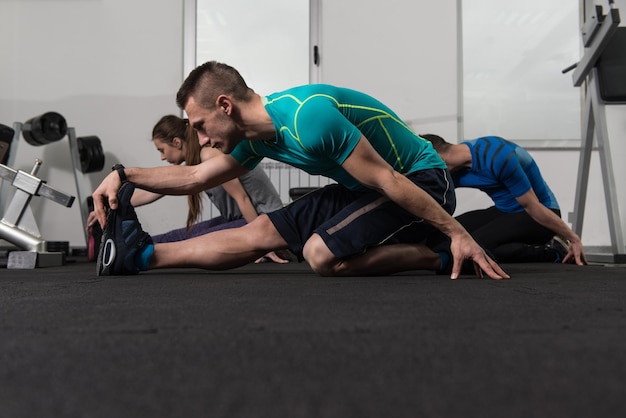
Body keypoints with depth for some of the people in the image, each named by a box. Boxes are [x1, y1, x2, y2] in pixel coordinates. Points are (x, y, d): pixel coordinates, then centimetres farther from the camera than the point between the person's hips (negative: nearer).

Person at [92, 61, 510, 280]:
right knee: (260, 231, 2)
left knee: (322, 253, -26)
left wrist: (458, 234, -22)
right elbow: (193, 178, 11)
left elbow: (388, 180, -27)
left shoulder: (308, 116, -30)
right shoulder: (257, 137, -1)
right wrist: (125, 175, 3)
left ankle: (441, 255, -14)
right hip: (363, 189, 8)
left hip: (421, 180, -8)